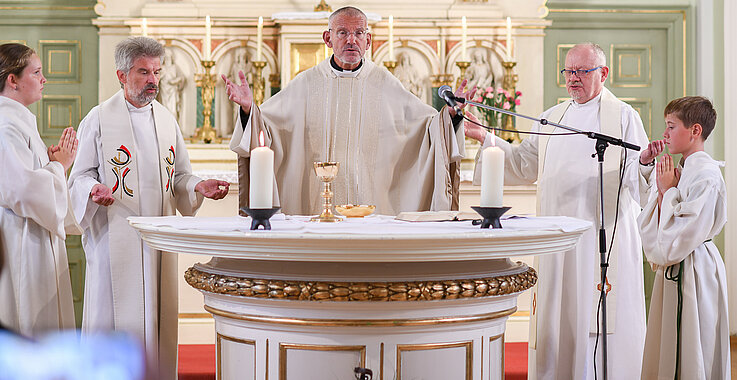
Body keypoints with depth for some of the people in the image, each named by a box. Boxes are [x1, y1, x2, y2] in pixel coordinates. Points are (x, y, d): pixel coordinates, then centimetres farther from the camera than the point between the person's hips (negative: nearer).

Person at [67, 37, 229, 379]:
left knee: (157, 316, 6)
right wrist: (94, 189, -21)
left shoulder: (166, 119, 13)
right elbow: (81, 175, 1)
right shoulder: (99, 119, 0)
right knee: (115, 314, -2)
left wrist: (199, 186, -5)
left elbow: (179, 175, 16)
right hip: (115, 237, -4)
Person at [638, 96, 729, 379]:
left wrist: (669, 190, -14)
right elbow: (649, 227, 11)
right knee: (668, 353, 15)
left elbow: (684, 234, -22)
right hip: (672, 268, 9)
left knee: (691, 357, 0)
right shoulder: (677, 172, 11)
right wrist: (662, 191, -3)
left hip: (695, 272, -9)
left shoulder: (706, 175, -17)